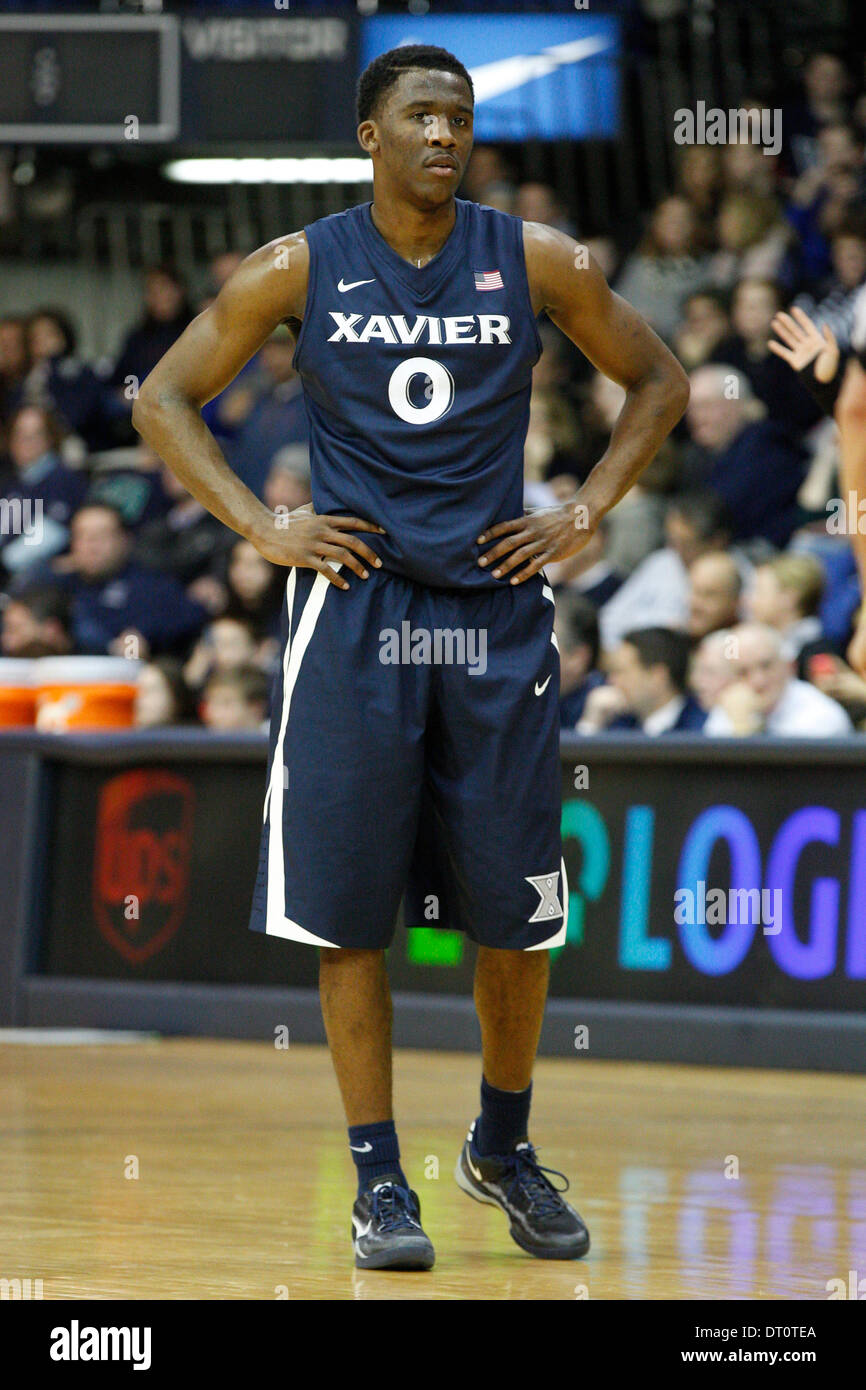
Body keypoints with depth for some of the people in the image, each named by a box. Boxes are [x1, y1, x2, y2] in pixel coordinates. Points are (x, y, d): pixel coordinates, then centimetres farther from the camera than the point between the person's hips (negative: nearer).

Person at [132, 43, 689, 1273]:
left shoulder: (534, 261, 1)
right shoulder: (299, 269, -1)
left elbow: (657, 382, 13)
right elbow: (165, 400, 6)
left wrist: (585, 514, 3)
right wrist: (264, 529, -3)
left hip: (497, 613, 1)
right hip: (355, 609, -1)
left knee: (518, 912, 4)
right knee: (350, 911, -2)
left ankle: (505, 1148, 26)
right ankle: (380, 1183, 6)